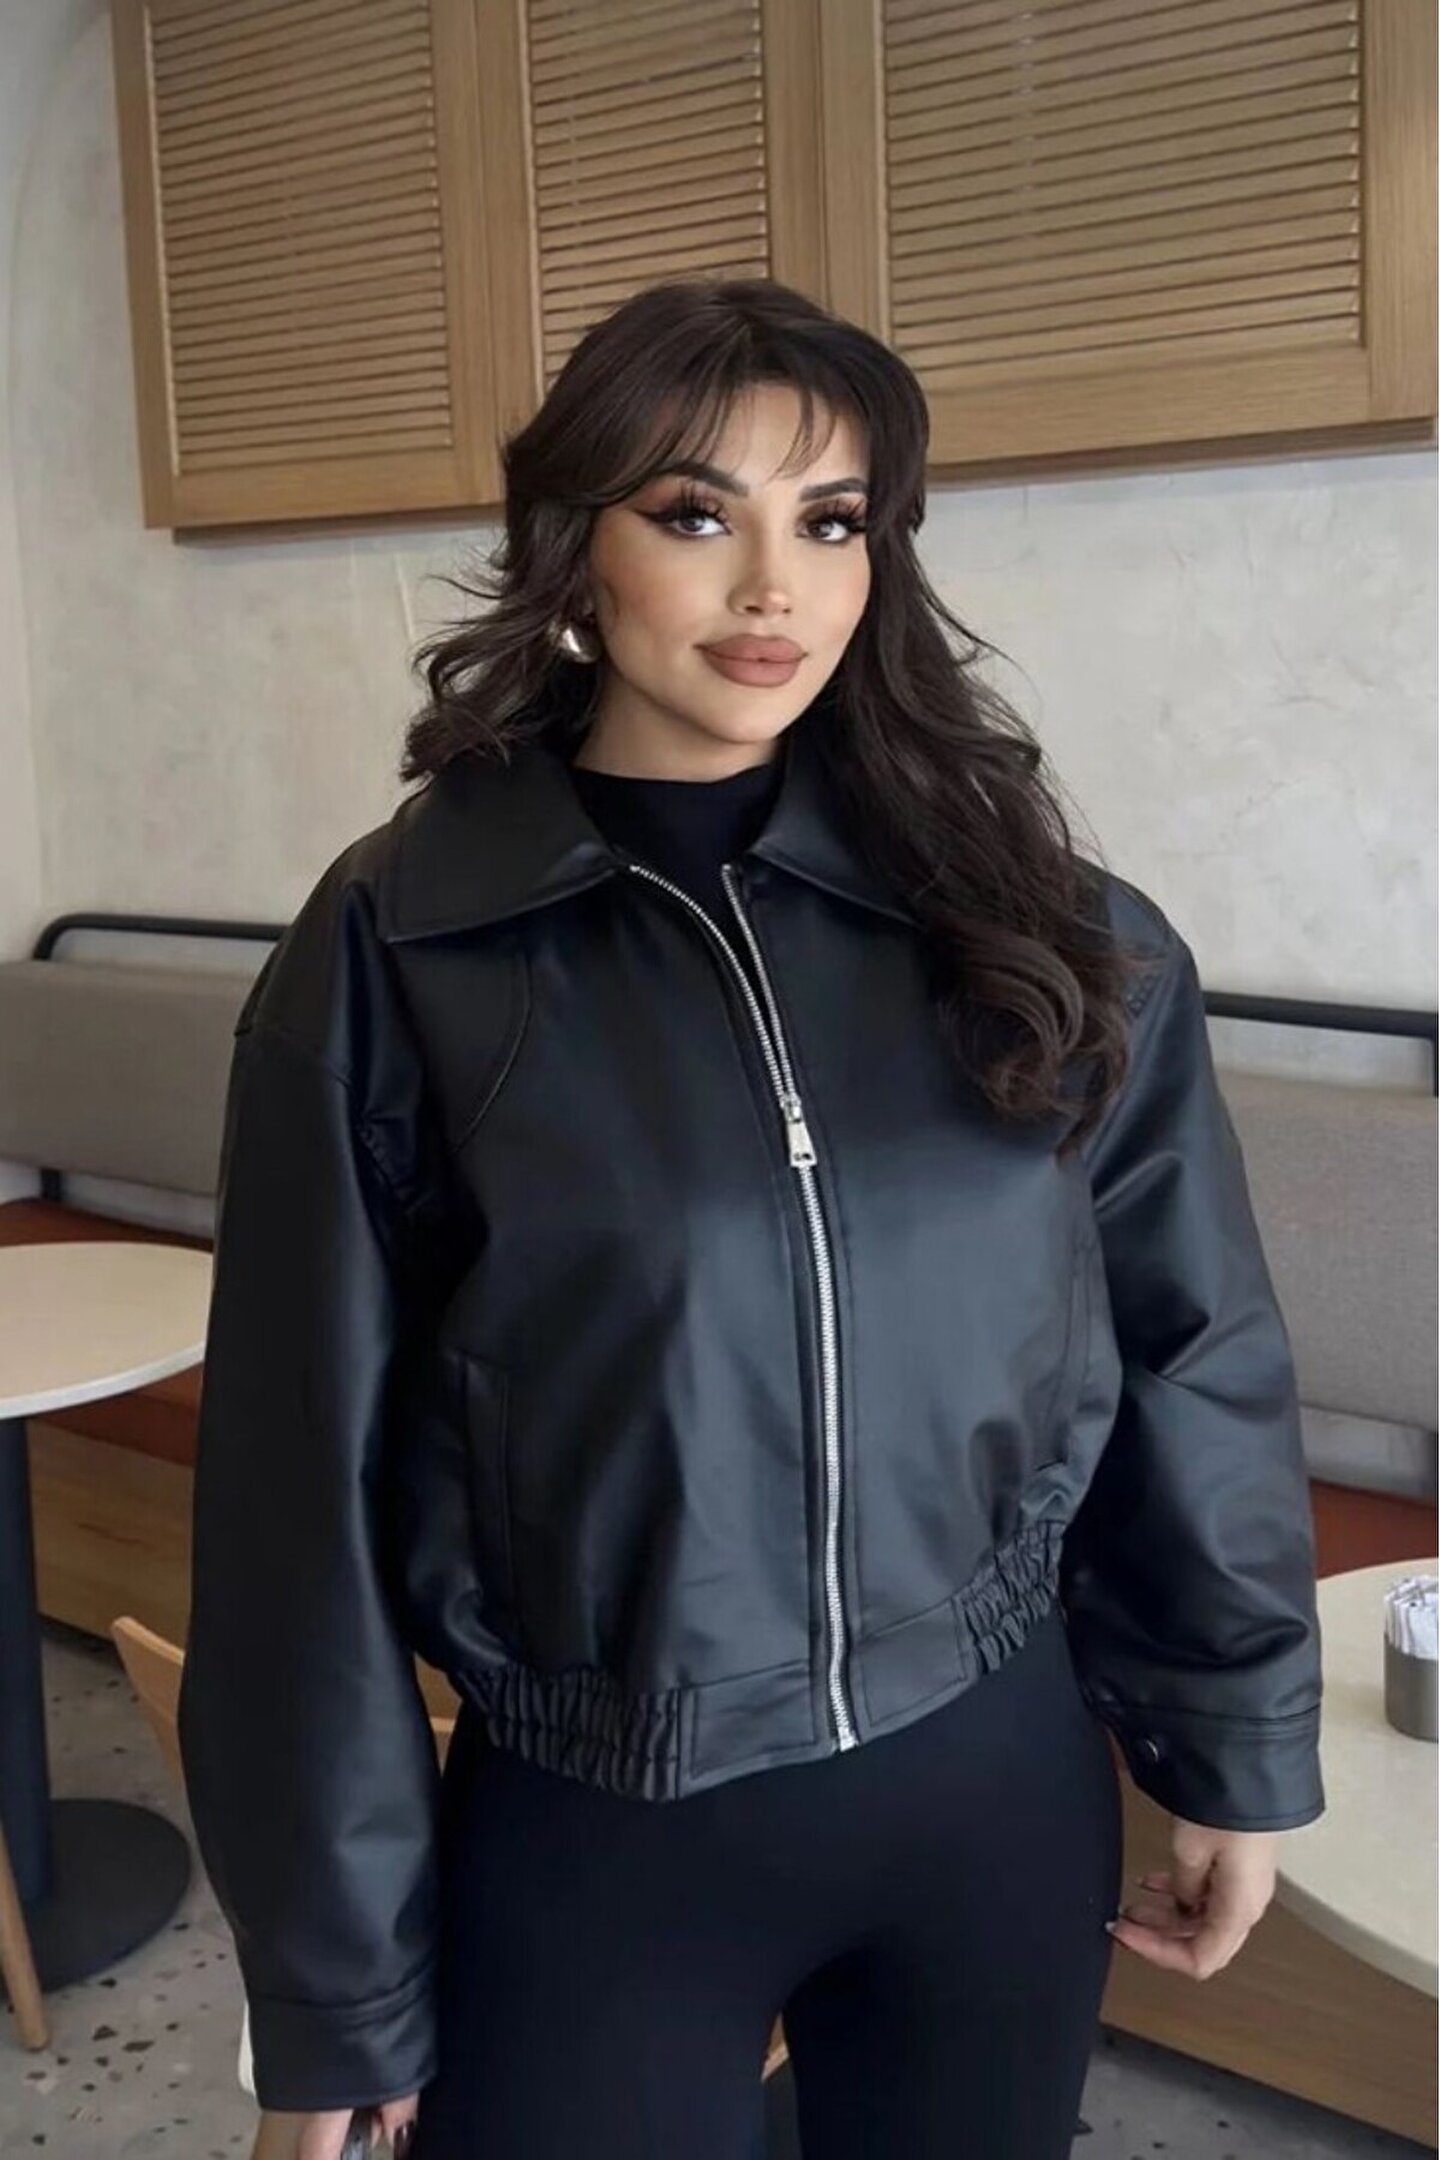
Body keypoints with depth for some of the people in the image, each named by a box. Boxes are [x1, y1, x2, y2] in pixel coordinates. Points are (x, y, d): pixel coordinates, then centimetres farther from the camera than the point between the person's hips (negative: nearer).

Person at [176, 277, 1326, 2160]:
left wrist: (1238, 1742, 8)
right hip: (594, 1829, -2)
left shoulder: (1033, 917, -3)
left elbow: (1192, 1348, 4)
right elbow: (314, 1467, -7)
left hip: (1001, 1779, 3)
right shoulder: (400, 945, -10)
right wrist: (339, 1972, -3)